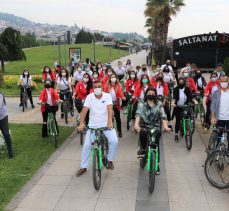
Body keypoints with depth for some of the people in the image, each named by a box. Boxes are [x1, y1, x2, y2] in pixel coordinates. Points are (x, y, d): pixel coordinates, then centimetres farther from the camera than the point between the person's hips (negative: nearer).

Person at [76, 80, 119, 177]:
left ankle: (110, 160, 7)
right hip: (93, 125, 1)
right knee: (86, 145, -6)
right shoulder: (89, 97, -8)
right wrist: (81, 124, -30)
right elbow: (84, 110, -18)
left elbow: (109, 109, -22)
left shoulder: (107, 96, -9)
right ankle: (83, 167, 12)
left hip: (106, 124, 0)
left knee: (114, 141, -19)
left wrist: (110, 121, -38)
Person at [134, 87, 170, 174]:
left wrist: (166, 127, -18)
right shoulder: (141, 104, 6)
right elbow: (138, 114, -10)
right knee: (143, 133, -34)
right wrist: (136, 124, -29)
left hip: (155, 126, 1)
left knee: (156, 144, -18)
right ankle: (143, 148, -3)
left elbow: (163, 116, -1)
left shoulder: (159, 104, 9)